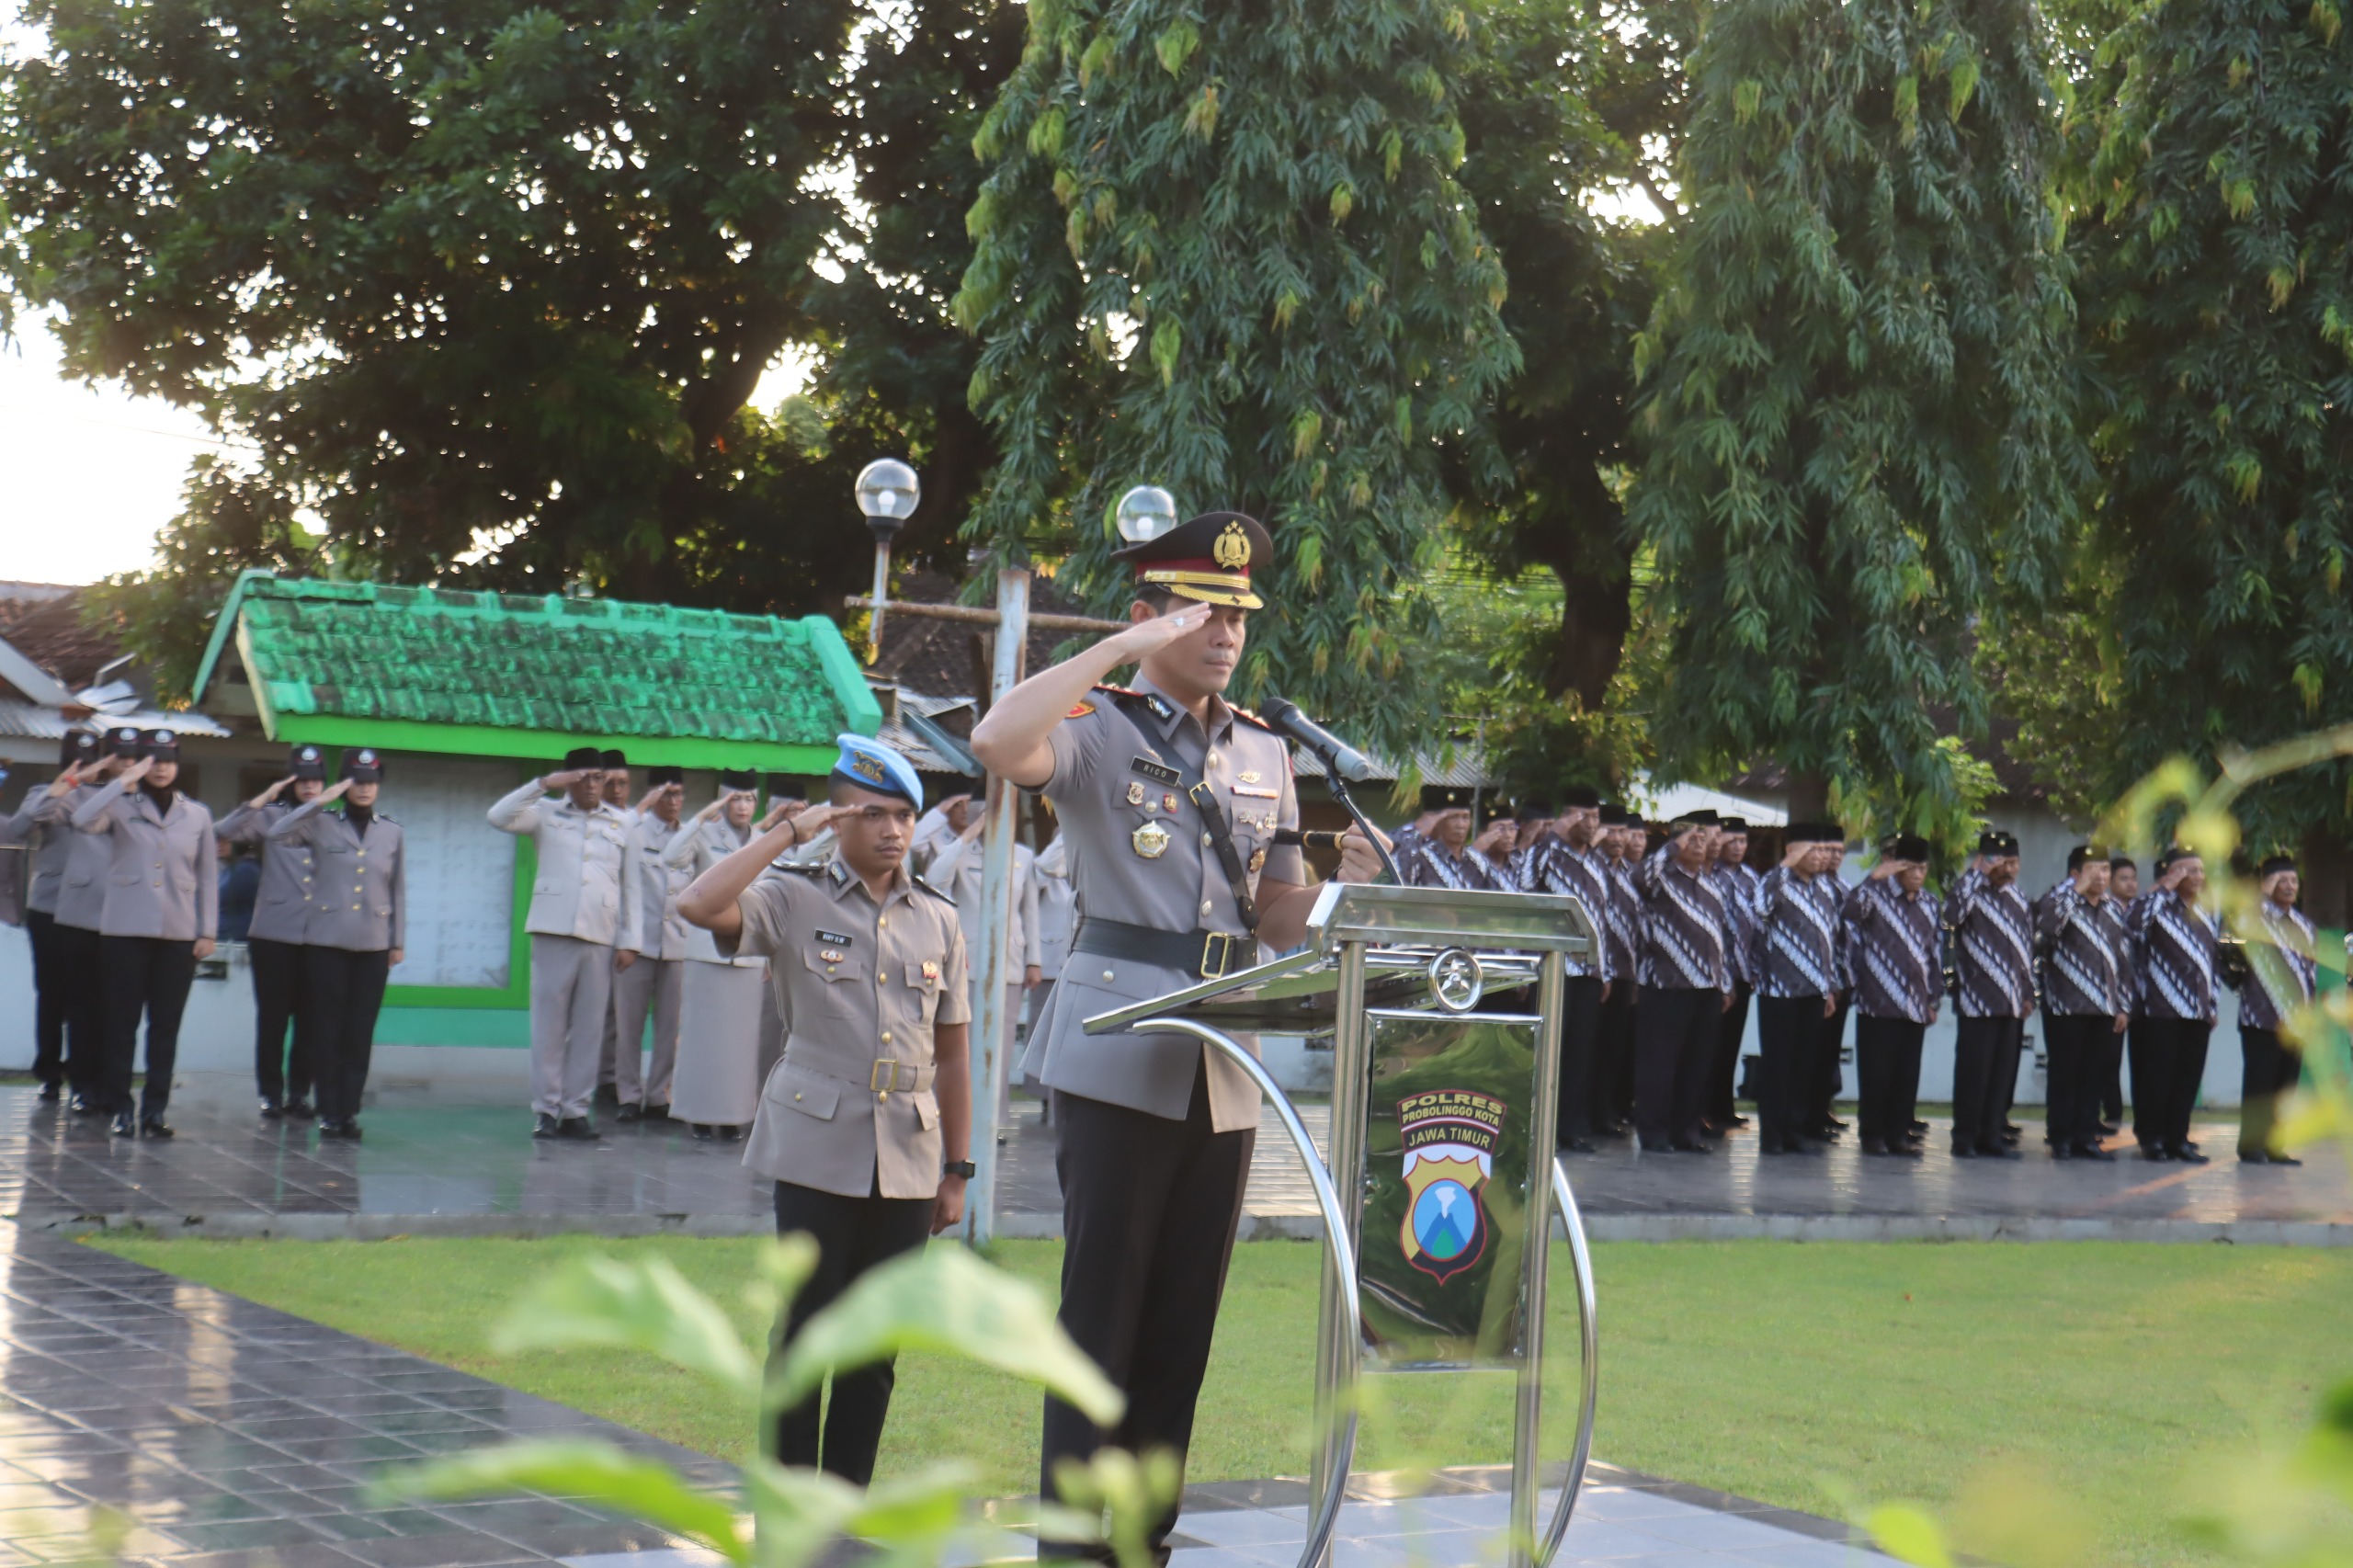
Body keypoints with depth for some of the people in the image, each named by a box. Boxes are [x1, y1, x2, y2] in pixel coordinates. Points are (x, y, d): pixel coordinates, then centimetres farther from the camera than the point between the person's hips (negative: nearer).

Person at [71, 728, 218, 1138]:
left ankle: (155, 1109, 9)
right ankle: (120, 1108, 7)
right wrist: (124, 782, -17)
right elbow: (83, 821, -20)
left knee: (166, 1026, 3)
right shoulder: (121, 807, 1)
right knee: (122, 1023, 1)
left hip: (178, 935, 2)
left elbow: (207, 877, 11)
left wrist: (208, 932, 5)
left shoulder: (197, 815, 9)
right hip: (125, 931, -2)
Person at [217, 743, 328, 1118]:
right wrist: (262, 799, -13)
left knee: (309, 1020, 5)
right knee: (272, 1018, 3)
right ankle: (270, 1094, 11)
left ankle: (299, 1093, 14)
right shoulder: (272, 818, 4)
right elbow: (225, 831, -9)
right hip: (274, 935, -1)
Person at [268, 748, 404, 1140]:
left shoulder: (392, 832, 9)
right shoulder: (323, 825, 1)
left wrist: (398, 941, 9)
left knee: (360, 1033, 2)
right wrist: (319, 802, -15)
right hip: (327, 942, -2)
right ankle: (329, 1112, 5)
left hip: (373, 946, 2)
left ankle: (350, 1112, 7)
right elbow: (277, 834, -13)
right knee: (327, 1030, 0)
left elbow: (398, 890, 12)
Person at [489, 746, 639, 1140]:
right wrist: (544, 783, -10)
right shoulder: (546, 815, 9)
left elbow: (630, 886, 14)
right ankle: (545, 1110, 3)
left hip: (600, 940, 2)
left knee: (589, 1027, 1)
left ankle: (576, 1110, 6)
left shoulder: (621, 824, 14)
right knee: (549, 1023, -1)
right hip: (553, 932, -2)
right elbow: (499, 816, -7)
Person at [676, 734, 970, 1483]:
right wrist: (788, 830, -12)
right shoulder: (795, 900, 0)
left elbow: (952, 1052, 14)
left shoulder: (939, 921, 11)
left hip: (907, 1160, 3)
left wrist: (957, 1169, 12)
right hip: (818, 1149, -3)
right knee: (806, 1330, -2)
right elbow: (700, 904, -20)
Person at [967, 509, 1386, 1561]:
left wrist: (1342, 885, -4)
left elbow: (1278, 923, 17)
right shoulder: (1100, 728, -1)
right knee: (1102, 1306, -4)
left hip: (1224, 1064, 6)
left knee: (1185, 1316, 9)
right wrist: (1119, 651, -20)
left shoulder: (1263, 754, 16)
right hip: (1119, 1056, -6)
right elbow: (998, 745, -25)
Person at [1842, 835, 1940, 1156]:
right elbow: (1851, 910, -25)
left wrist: (1933, 998, 16)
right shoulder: (1878, 894, -3)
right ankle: (1873, 1133, 8)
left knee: (1908, 1072, 6)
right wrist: (1876, 876, -30)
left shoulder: (1929, 903, 12)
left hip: (1915, 1004, 5)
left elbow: (1933, 952, 18)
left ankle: (1899, 1133, 14)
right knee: (1877, 1070, -1)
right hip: (1878, 1000, -5)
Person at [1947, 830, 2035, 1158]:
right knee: (1973, 1071, -4)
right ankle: (1964, 1139, 3)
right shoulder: (1969, 890, -4)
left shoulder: (2018, 898, 15)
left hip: (2013, 1003, 6)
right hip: (1978, 1001, -6)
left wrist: (2029, 993, 15)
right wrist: (1978, 873, -20)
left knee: (2003, 1072, 8)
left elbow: (2027, 947, 20)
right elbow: (1953, 913, -28)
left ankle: (1991, 1137, 15)